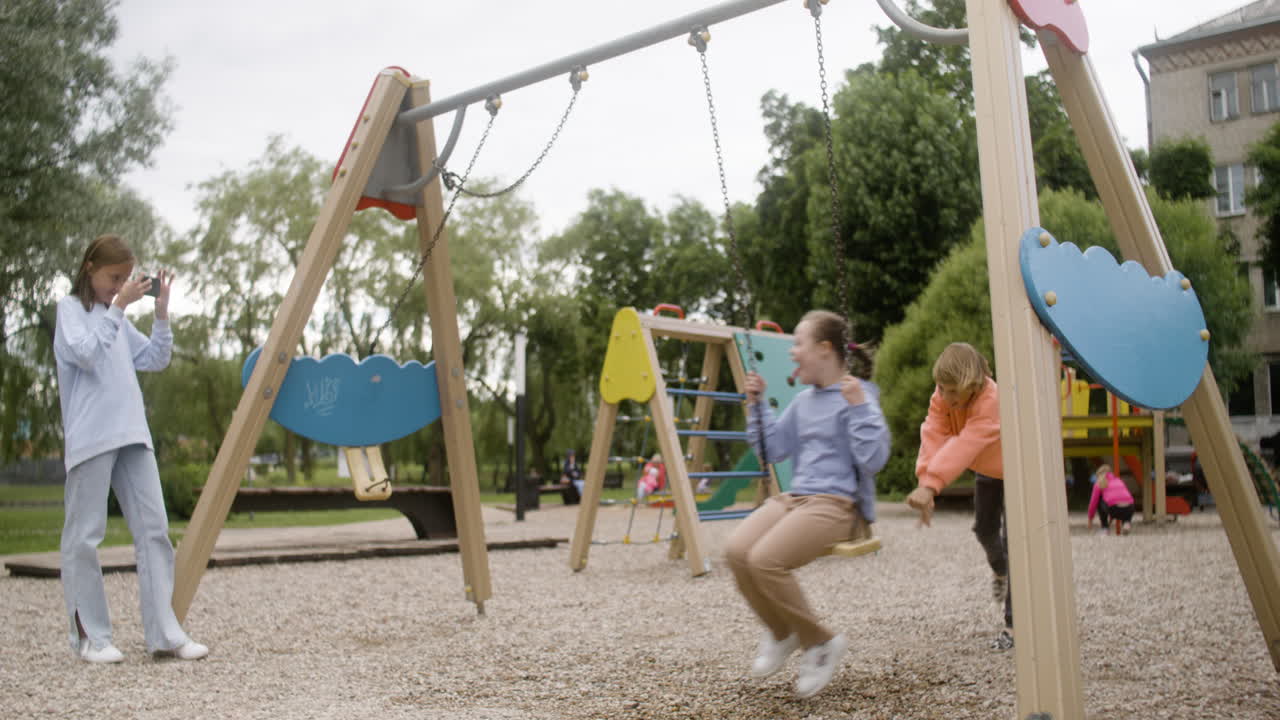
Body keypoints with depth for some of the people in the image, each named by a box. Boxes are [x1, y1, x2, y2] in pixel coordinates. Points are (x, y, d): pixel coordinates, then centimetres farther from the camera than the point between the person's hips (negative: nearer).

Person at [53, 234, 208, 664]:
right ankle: (89, 636, 8)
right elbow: (87, 353, -15)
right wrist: (118, 309, -14)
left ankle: (165, 634, 2)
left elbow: (155, 361, 18)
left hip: (132, 434, 7)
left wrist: (161, 314, 8)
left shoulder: (116, 317, 20)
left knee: (153, 529, 1)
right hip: (91, 437, -7)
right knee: (85, 536, -1)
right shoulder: (71, 308, 1)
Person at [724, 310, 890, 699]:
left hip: (836, 503, -7)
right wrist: (757, 403, 15)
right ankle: (780, 631, 5)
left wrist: (858, 406, -20)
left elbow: (873, 460, -15)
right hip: (794, 496, 7)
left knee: (765, 559, -29)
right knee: (737, 550, -20)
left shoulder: (857, 395, -5)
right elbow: (772, 450, 21)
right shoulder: (803, 400, 17)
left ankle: (821, 642, -5)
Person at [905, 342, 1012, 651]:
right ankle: (999, 570, 55)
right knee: (984, 529, 20)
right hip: (986, 470, 7)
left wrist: (931, 486, -60)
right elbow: (933, 436, -34)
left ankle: (1013, 624, -6)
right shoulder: (942, 397, -22)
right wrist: (924, 482, -49)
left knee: (1011, 542, -12)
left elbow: (964, 446, -52)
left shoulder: (992, 400, -42)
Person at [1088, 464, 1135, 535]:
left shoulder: (1099, 483, 18)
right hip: (1129, 508, 4)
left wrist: (1090, 519, 33)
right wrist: (1111, 518, 55)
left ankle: (1105, 529, 20)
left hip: (1114, 509, -4)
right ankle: (1126, 523, 7)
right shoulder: (1119, 480, 32)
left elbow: (1093, 502, 17)